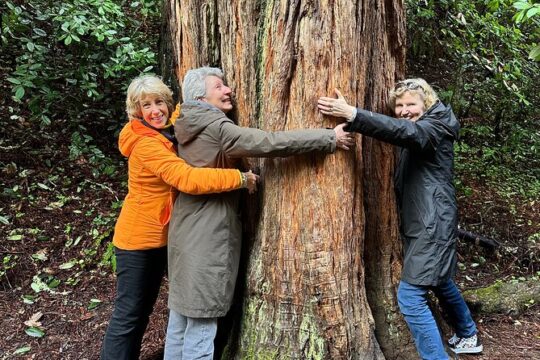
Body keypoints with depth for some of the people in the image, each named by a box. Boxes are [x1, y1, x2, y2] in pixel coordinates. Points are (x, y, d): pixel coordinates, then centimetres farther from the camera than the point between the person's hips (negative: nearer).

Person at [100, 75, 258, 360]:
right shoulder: (146, 144, -24)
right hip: (138, 240, -9)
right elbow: (189, 179, -36)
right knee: (128, 314, 1)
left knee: (143, 309, 21)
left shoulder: (167, 135, 6)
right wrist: (241, 178, -30)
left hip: (158, 239, 9)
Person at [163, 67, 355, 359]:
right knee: (200, 323, 0)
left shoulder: (192, 129, 14)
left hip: (189, 232, 10)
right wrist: (330, 138, -14)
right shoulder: (216, 129, -15)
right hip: (206, 237, -10)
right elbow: (273, 143, -21)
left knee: (182, 319, 17)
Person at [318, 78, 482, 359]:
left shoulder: (434, 129, -15)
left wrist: (351, 114, -47)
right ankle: (468, 336, 48)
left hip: (433, 224, -10)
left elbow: (403, 131, -35)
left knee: (410, 296, -12)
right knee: (439, 282, 26)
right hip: (421, 223, 10)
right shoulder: (414, 138, 18)